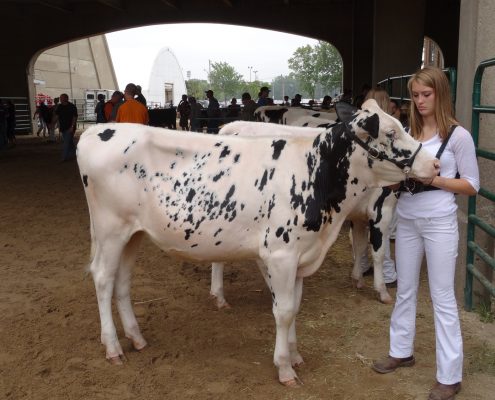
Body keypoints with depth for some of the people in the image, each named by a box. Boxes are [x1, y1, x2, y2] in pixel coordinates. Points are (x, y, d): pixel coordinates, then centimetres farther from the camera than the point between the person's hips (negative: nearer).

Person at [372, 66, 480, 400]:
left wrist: (433, 179, -17)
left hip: (439, 222, -5)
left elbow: (472, 185, -5)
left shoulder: (458, 135, -7)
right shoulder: (409, 133, 6)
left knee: (442, 297, 3)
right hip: (407, 219, 5)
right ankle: (401, 351, 35)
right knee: (405, 290, 17)